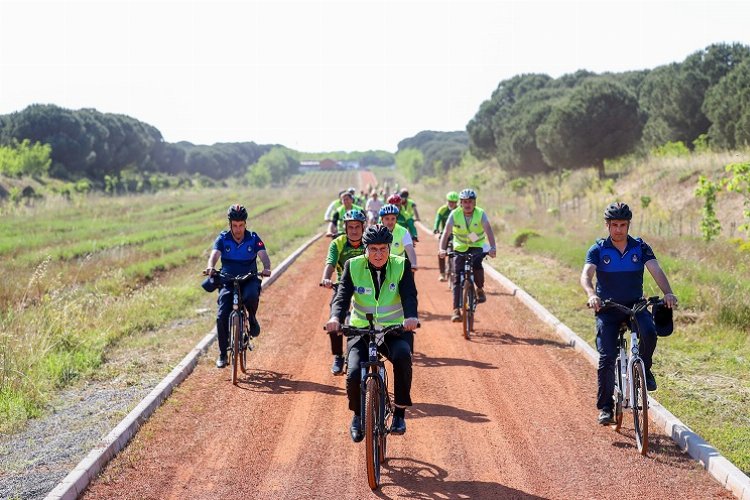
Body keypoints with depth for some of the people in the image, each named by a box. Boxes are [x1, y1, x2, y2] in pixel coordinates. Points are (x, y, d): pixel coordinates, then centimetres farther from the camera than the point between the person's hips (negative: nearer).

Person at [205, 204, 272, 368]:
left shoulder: (253, 238, -2)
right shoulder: (223, 238, -2)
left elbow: (263, 255, -15)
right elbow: (214, 254, -17)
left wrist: (266, 268, -38)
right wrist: (210, 267, -41)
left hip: (249, 279, -1)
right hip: (227, 280, 1)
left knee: (251, 296, -37)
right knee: (222, 316, -16)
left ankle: (252, 318, -3)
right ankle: (223, 354, 0)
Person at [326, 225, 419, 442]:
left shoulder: (401, 266, -4)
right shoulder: (353, 267, -3)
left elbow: (409, 296, -18)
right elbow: (342, 296, -15)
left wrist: (411, 317, -41)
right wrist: (336, 317, -37)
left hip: (395, 331, -1)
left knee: (402, 356, -34)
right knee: (354, 375, -20)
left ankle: (399, 412, -16)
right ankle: (357, 415, 13)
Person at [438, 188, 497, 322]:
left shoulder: (480, 214, -17)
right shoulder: (455, 214, -15)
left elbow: (488, 231, -30)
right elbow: (446, 232, -24)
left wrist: (492, 248, -47)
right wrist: (442, 249, -41)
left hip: (478, 246, -1)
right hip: (460, 247, 1)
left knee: (476, 263, -33)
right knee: (457, 278, -9)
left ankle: (480, 289, -6)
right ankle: (456, 310, -7)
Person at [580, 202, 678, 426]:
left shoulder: (640, 247, -1)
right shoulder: (598, 250, -4)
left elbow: (656, 270, -14)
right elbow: (586, 275, -19)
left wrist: (667, 292, -34)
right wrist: (592, 295, -41)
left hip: (635, 305, 1)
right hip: (607, 309, -1)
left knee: (649, 331, -30)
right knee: (607, 357, -12)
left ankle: (644, 369, 0)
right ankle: (605, 407, 1)